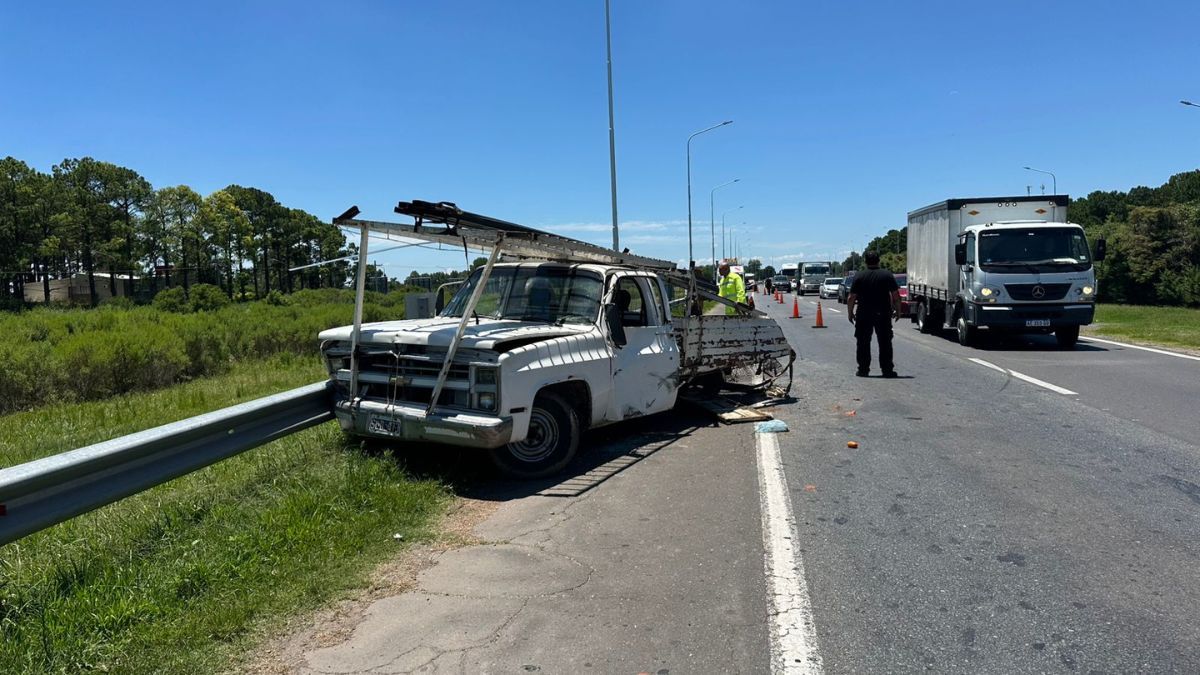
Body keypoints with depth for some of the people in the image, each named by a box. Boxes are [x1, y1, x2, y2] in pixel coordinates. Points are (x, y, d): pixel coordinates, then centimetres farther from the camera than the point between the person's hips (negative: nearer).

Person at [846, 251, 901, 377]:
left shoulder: (859, 277, -3)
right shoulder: (887, 275, 0)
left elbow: (851, 298, -5)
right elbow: (896, 296, -1)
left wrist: (850, 312, 6)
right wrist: (898, 311, 10)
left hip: (863, 315, -1)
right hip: (883, 314, 1)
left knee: (863, 343, 7)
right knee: (885, 343, 7)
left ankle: (863, 369, 7)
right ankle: (887, 370, 6)